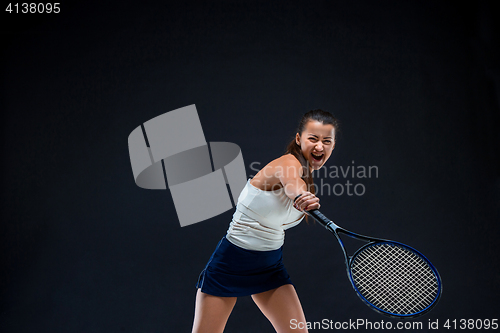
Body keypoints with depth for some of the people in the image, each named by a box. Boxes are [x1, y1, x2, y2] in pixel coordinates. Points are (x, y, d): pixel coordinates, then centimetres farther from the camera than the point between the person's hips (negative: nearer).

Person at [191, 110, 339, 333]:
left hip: (270, 266, 7)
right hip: (231, 263, -7)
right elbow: (291, 183, -48)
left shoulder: (307, 177, 2)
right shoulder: (288, 164, -21)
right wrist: (301, 196, -69)